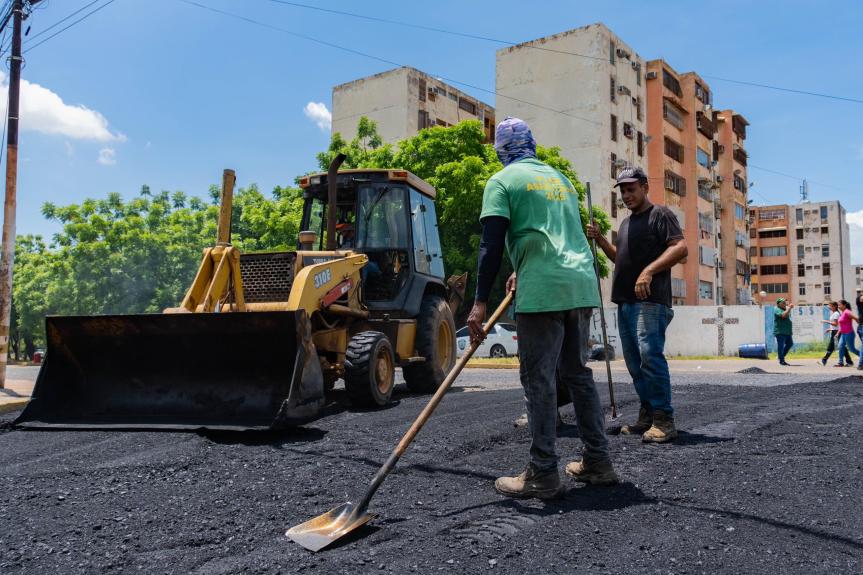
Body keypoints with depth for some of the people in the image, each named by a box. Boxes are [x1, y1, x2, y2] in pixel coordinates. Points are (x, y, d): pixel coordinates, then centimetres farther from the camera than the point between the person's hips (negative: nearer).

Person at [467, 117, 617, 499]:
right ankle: (597, 462, 21)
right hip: (582, 285, 7)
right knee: (578, 372, 15)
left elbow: (491, 245, -7)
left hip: (542, 291, -7)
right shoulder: (561, 179, 23)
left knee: (539, 381, -1)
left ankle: (543, 474, 4)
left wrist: (480, 302, -7)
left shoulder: (502, 181, 3)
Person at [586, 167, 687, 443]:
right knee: (634, 361, 9)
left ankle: (664, 419, -13)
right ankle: (647, 415, 16)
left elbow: (680, 247, -13)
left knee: (650, 355, -17)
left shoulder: (660, 214, -1)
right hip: (625, 301, 9)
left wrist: (649, 270, -24)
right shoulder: (626, 223, 24)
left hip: (650, 300, -9)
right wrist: (600, 239, 16)